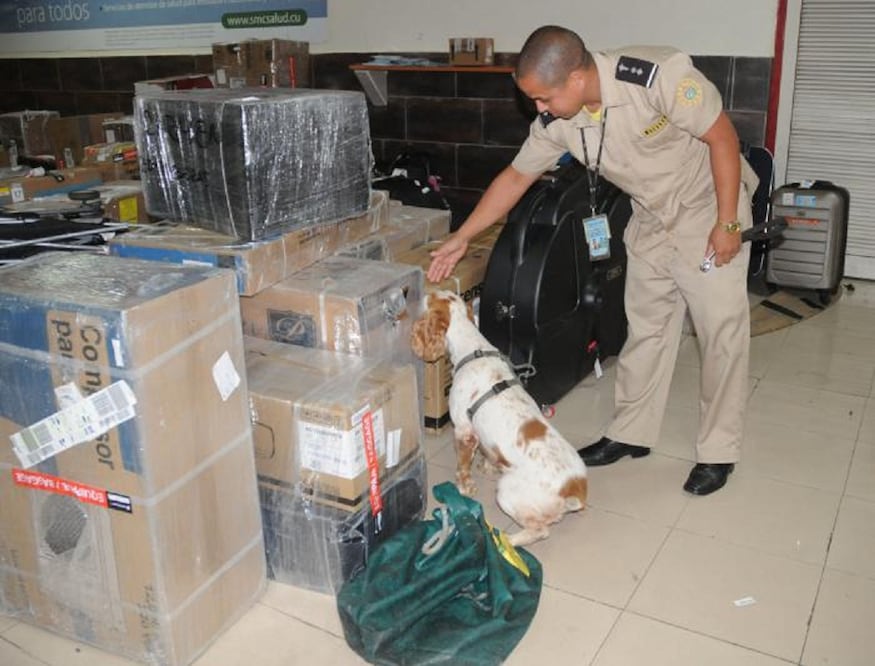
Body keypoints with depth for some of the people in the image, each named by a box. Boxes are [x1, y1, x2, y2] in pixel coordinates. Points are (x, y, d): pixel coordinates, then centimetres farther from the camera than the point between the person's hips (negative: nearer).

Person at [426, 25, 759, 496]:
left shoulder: (660, 74, -31)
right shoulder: (556, 120, -14)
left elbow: (722, 137, -22)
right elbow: (515, 178, -1)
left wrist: (728, 223, -21)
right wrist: (460, 239, -2)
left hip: (707, 212, -5)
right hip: (651, 221, 5)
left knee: (722, 330, -2)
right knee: (645, 328, 10)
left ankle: (718, 451, 11)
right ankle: (631, 433, 24)